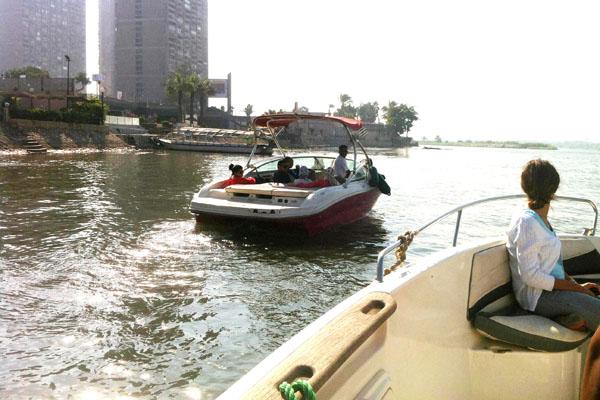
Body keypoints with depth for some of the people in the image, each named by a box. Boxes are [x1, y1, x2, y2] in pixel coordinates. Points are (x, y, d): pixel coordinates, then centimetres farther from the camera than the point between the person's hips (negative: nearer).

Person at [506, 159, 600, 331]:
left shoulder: (541, 219, 12)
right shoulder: (526, 222, -18)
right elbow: (530, 275, -21)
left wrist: (577, 285, 4)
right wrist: (576, 288, -15)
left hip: (553, 288, 9)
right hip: (538, 296, -9)